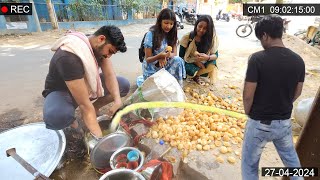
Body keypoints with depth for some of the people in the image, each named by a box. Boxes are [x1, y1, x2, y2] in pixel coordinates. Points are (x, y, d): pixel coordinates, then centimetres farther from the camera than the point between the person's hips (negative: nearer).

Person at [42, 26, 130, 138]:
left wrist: (117, 100, -35)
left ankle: (94, 109, 5)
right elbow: (84, 104, -40)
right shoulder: (69, 57, -37)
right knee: (57, 117, -41)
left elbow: (109, 74, -18)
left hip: (87, 85, 7)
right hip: (61, 91, -6)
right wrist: (99, 138, -38)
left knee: (124, 85, -12)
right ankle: (71, 120, -5)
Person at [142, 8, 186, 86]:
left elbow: (174, 53, -4)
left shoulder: (172, 34, -3)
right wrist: (159, 56, -35)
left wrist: (164, 56, -27)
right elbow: (148, 59, -14)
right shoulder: (151, 34, -16)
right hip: (152, 68, -4)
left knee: (178, 60, -24)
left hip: (165, 65, 4)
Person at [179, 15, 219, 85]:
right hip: (189, 63, -2)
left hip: (203, 64, 2)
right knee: (192, 71, -34)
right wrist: (195, 61, -22)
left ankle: (196, 75, -3)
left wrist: (207, 57, -35)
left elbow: (215, 55, -11)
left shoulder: (212, 38, -12)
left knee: (212, 65, -29)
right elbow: (181, 56, -10)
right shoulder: (187, 37, -15)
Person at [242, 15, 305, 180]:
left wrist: (248, 112, -1)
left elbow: (248, 95, -20)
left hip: (259, 123, -5)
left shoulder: (257, 58, -21)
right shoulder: (298, 60, -3)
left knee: (249, 165, 17)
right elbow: (297, 92, 7)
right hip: (284, 122, 6)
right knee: (291, 158, 33)